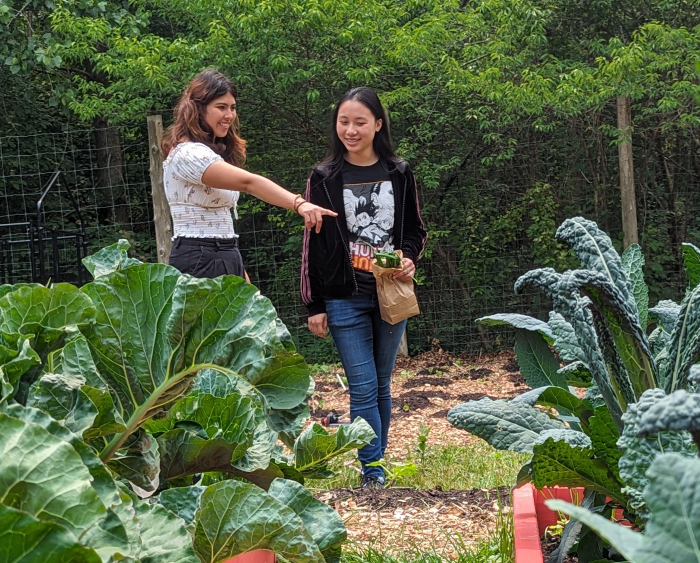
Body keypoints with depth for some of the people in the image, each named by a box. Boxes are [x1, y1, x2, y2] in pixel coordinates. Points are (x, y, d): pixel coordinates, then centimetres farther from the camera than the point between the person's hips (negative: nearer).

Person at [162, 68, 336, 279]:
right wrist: (299, 204, -42)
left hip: (225, 260, 10)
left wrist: (240, 272, 16)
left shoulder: (214, 152, 17)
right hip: (199, 263, -10)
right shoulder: (188, 154, -15)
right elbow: (248, 183, -30)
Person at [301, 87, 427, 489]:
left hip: (391, 295, 2)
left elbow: (416, 230, 13)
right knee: (363, 387, -6)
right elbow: (313, 245, 2)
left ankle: (377, 457, 23)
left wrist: (409, 260, -9)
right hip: (345, 299, -2)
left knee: (382, 384, 11)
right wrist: (314, 305, -1)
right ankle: (373, 471, -2)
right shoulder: (324, 179, 0)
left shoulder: (399, 174, 5)